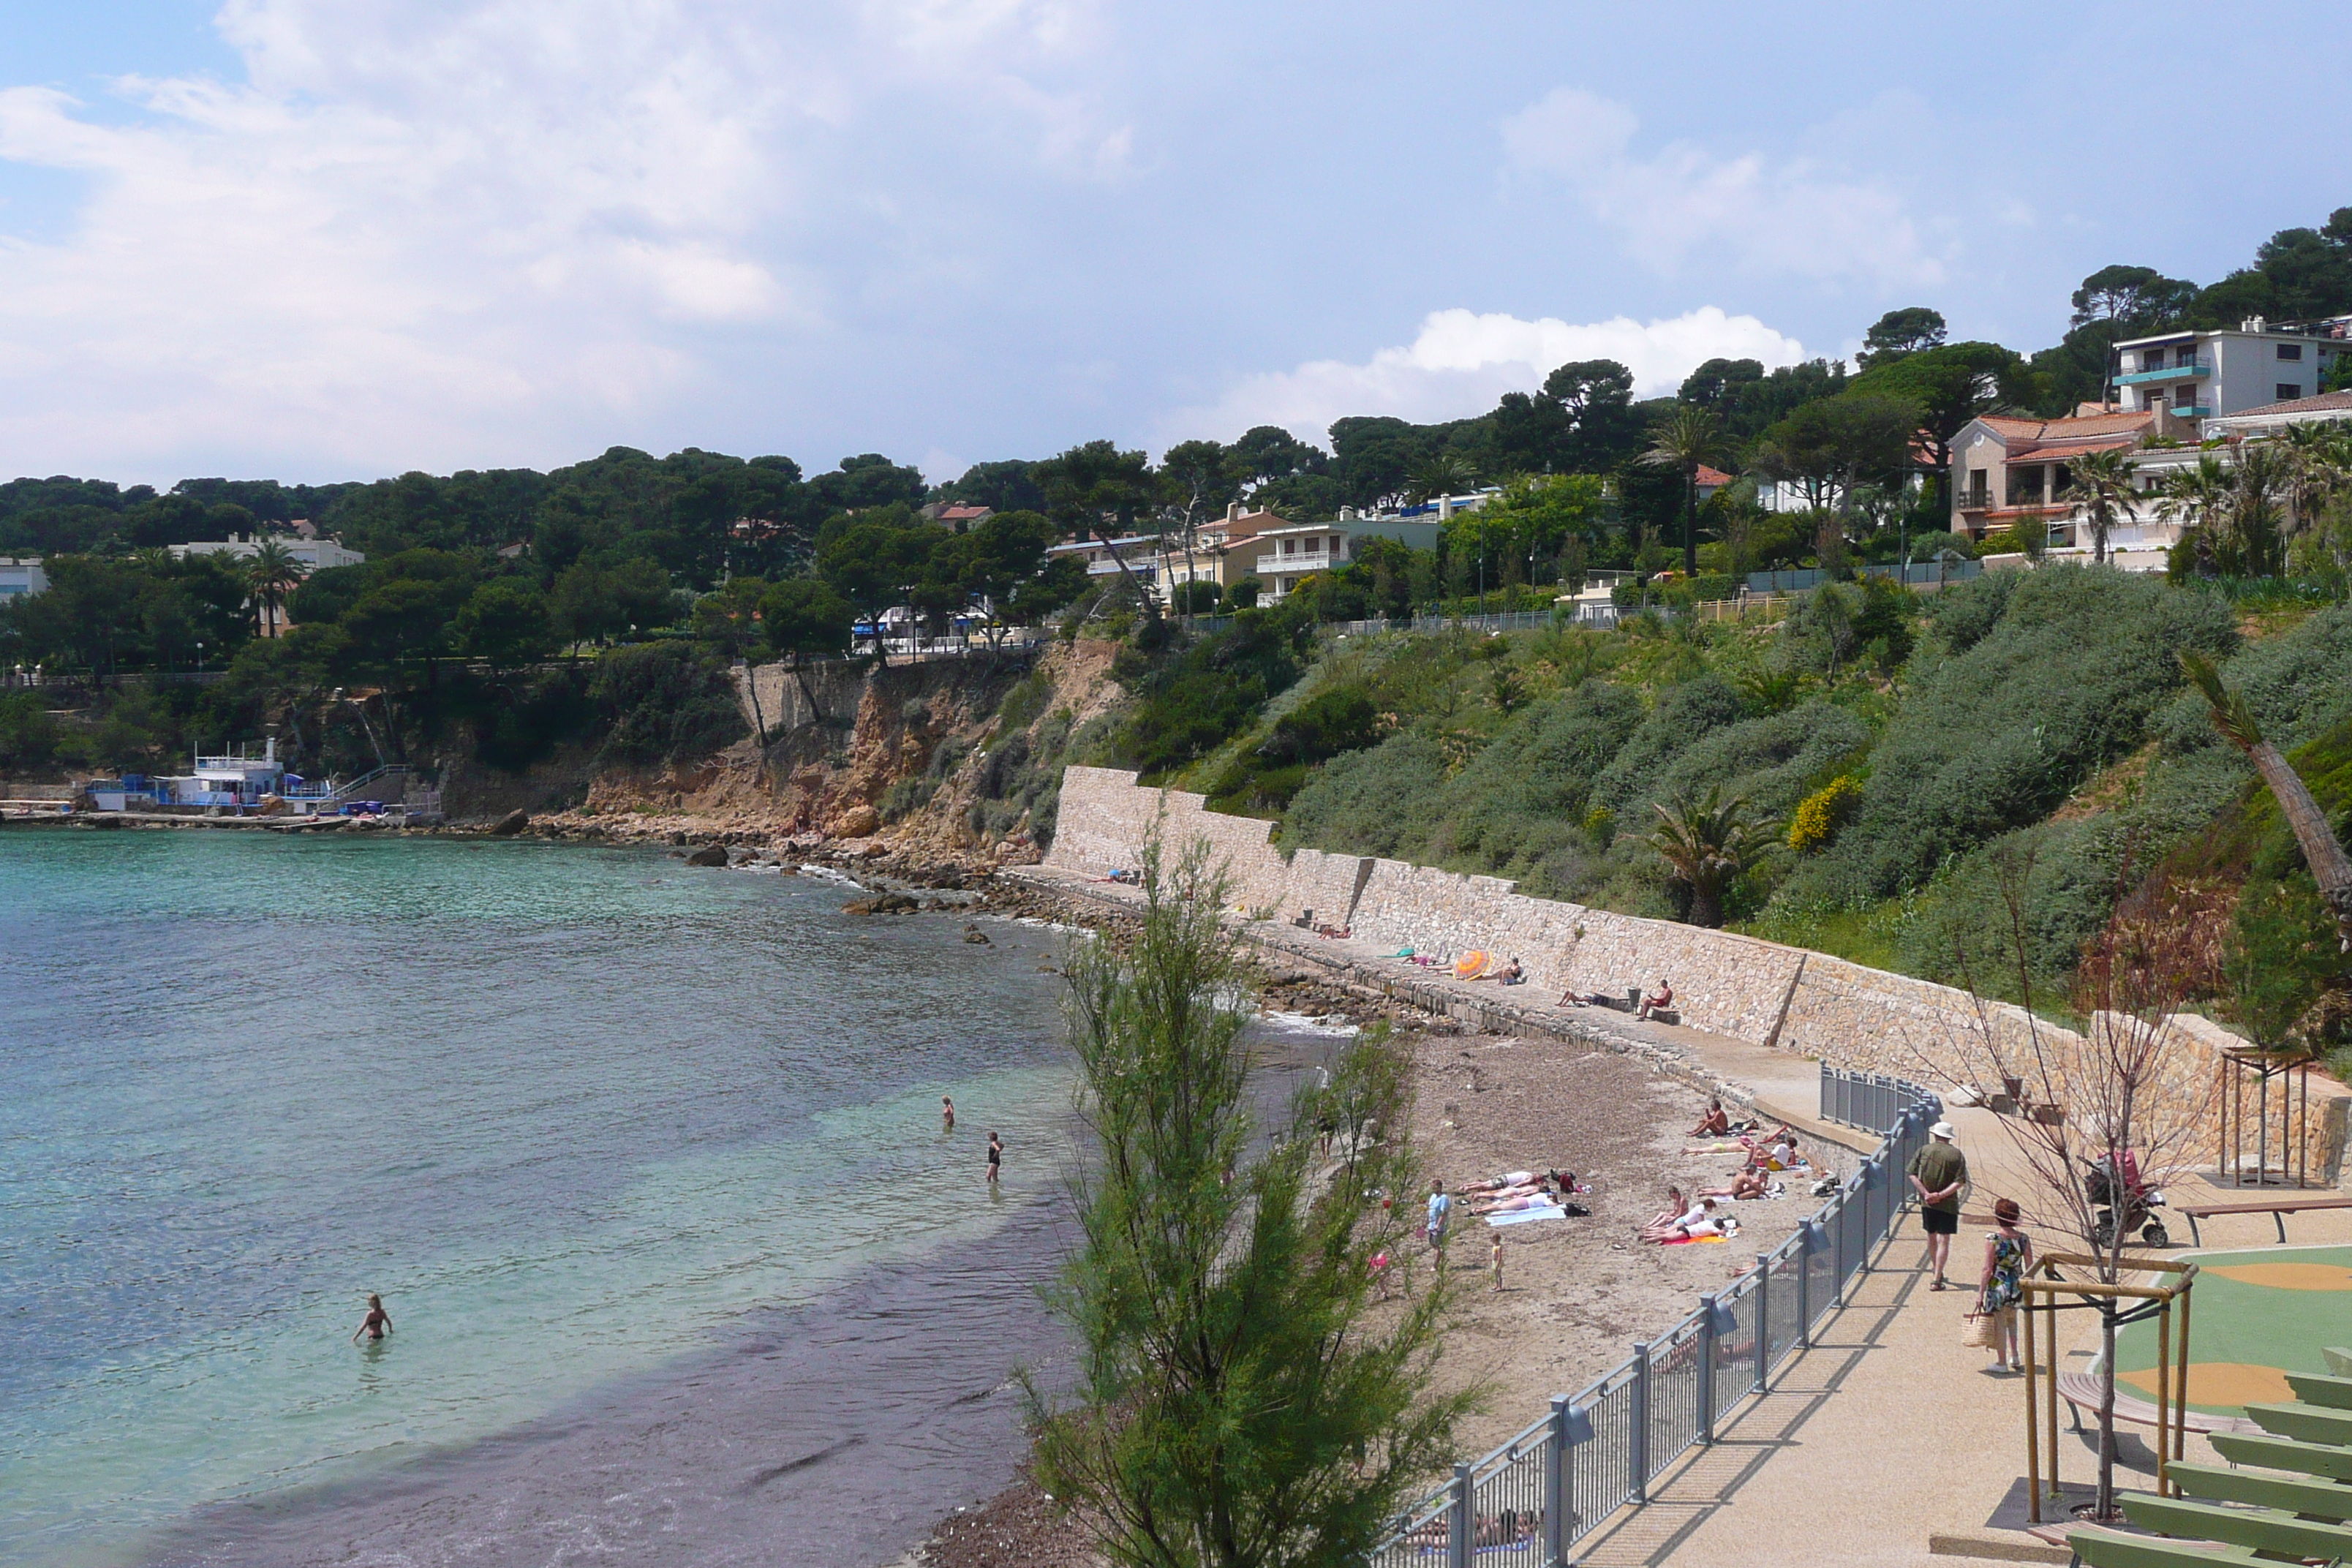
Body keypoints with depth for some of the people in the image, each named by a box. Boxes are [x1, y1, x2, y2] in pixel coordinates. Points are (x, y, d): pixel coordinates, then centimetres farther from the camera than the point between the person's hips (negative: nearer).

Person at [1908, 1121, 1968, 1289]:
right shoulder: (1957, 1155, -4)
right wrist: (1941, 1195, -12)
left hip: (1927, 1203, 2)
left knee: (1932, 1238, 19)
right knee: (1944, 1240, 0)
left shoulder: (1923, 1151, 0)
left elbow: (1913, 1175, -7)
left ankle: (1938, 1273, 33)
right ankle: (1937, 1280, -6)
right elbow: (1960, 1181, -12)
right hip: (1948, 1204, -2)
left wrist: (1926, 1194, -9)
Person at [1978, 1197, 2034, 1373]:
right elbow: (2030, 1268, 1)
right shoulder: (2024, 1239, -5)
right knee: (2012, 1319, 27)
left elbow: (1988, 1270, -15)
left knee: (1999, 1324, 9)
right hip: (2017, 1286, 4)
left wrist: (1980, 1294, -8)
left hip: (1998, 1286, -4)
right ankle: (2014, 1357, 25)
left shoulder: (1992, 1239, -17)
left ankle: (2002, 1363, 18)